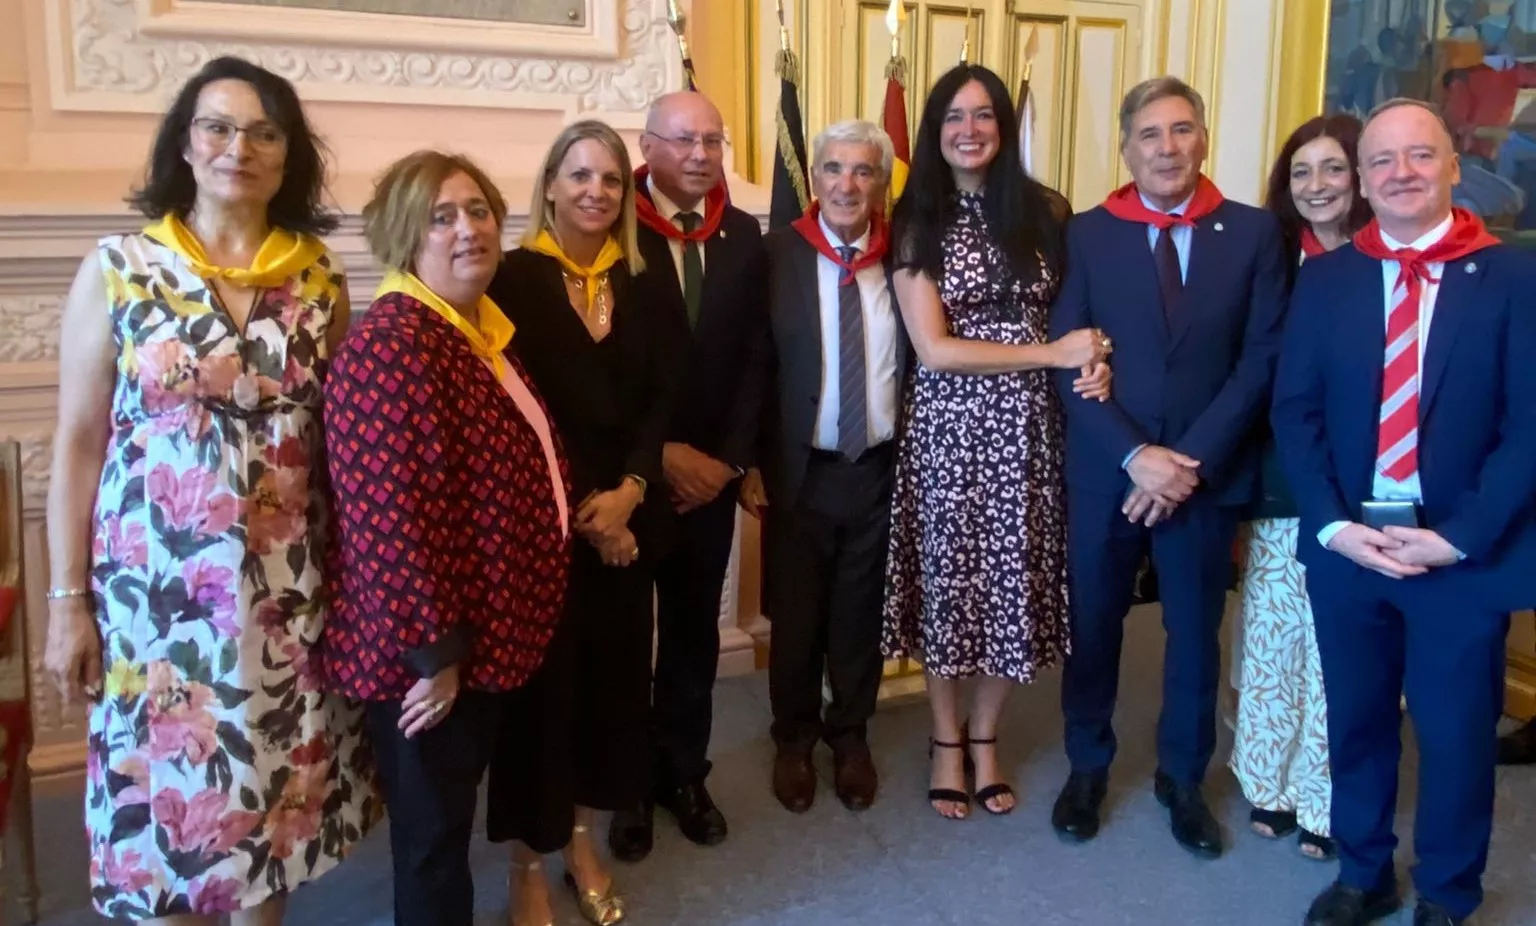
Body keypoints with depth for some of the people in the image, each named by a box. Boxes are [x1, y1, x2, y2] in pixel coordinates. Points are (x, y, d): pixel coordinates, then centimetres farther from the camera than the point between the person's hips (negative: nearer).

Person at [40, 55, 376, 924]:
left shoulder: (321, 278, 2)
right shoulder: (118, 268, -4)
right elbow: (77, 440, -2)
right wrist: (67, 598, -3)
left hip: (288, 589, 2)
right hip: (157, 587, -2)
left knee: (280, 782, 13)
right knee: (167, 784, 10)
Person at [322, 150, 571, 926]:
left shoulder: (479, 326, 8)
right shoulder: (393, 340, -23)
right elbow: (389, 511, -27)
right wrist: (433, 649, -23)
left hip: (485, 632, 9)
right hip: (429, 650, -9)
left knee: (451, 814, 25)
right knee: (432, 828, 9)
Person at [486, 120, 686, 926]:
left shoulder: (640, 287, 8)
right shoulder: (514, 279, -4)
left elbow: (662, 397, 3)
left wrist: (628, 490, -12)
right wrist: (580, 508, -13)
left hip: (626, 515, 4)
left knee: (610, 671, 11)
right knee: (541, 679, 3)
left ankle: (582, 839, 30)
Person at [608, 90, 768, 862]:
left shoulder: (743, 235, 5)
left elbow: (756, 355, 4)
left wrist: (729, 457, -5)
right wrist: (659, 455, -14)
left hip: (711, 473, 4)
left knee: (694, 629, 13)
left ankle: (684, 772, 29)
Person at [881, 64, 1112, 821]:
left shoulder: (1044, 212, 3)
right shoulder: (917, 224, -3)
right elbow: (935, 350, -12)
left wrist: (1093, 358, -10)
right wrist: (1055, 353, -15)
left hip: (1027, 424, 2)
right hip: (949, 426, -2)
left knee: (1015, 579, 9)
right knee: (948, 577, 8)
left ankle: (984, 738, 30)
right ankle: (946, 743, 28)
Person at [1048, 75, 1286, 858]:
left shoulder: (1254, 233, 0)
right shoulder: (1086, 235, -1)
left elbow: (1262, 360, -4)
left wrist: (1193, 460, -14)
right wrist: (1136, 455, -16)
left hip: (1208, 471, 0)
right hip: (1105, 471, 0)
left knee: (1195, 633, 13)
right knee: (1092, 625, 13)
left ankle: (1182, 779, 33)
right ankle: (1087, 767, 33)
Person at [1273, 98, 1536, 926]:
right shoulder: (1323, 280, 5)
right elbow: (1294, 412, 1)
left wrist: (1456, 538, -14)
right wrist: (1334, 524, -10)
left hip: (1464, 551, -2)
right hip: (1346, 543, 2)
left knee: (1456, 733, 10)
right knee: (1356, 721, 15)